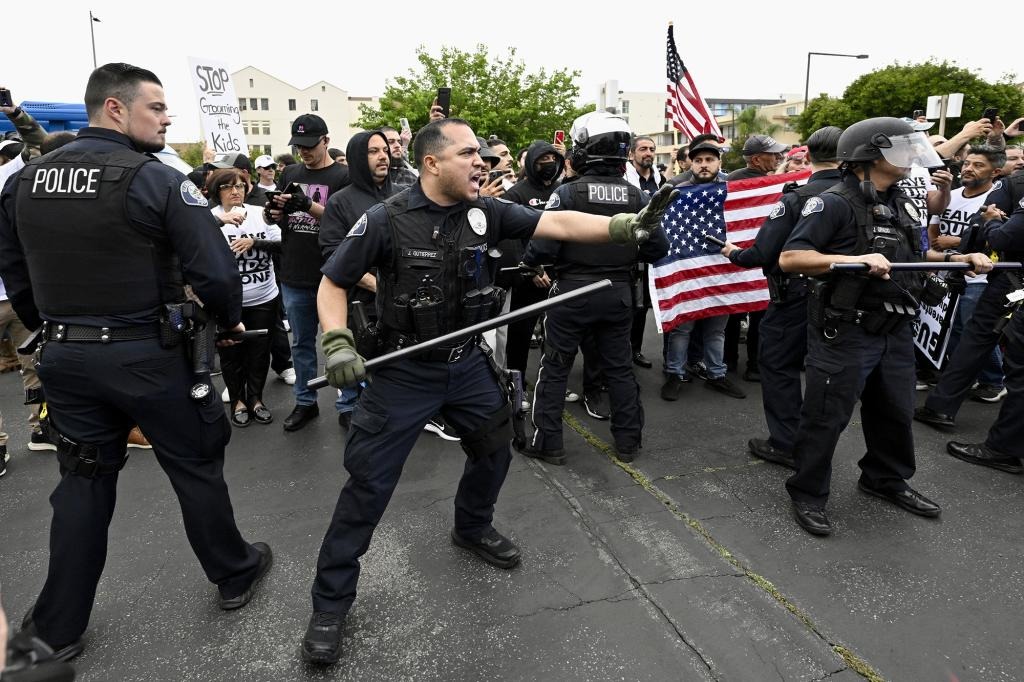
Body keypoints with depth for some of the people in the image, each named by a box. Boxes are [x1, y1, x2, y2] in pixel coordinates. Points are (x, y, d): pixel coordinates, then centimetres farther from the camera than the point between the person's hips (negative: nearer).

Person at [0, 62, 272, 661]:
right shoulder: (156, 180, -15)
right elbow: (215, 270, -20)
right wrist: (231, 321, -1)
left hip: (65, 357, 6)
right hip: (148, 356, -5)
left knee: (83, 481, 18)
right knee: (196, 467, 12)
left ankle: (59, 627, 28)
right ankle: (234, 574, 31)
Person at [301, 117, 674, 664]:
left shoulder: (486, 212, -5)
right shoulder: (386, 220, -15)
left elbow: (557, 223, -10)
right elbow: (332, 283, -7)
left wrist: (627, 225, -20)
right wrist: (337, 342, -21)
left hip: (468, 364, 5)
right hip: (403, 373, -5)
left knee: (494, 449, 21)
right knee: (368, 482, -1)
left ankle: (472, 529, 50)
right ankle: (331, 601, 17)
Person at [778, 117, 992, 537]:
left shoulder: (900, 204, 13)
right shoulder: (835, 203, -14)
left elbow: (913, 260, 24)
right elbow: (790, 259, -22)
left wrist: (961, 260, 8)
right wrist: (855, 259, -32)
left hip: (895, 331, 9)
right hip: (844, 333, -8)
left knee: (895, 412, 20)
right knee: (826, 418, 1)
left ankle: (886, 480, 41)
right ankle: (808, 494, 17)